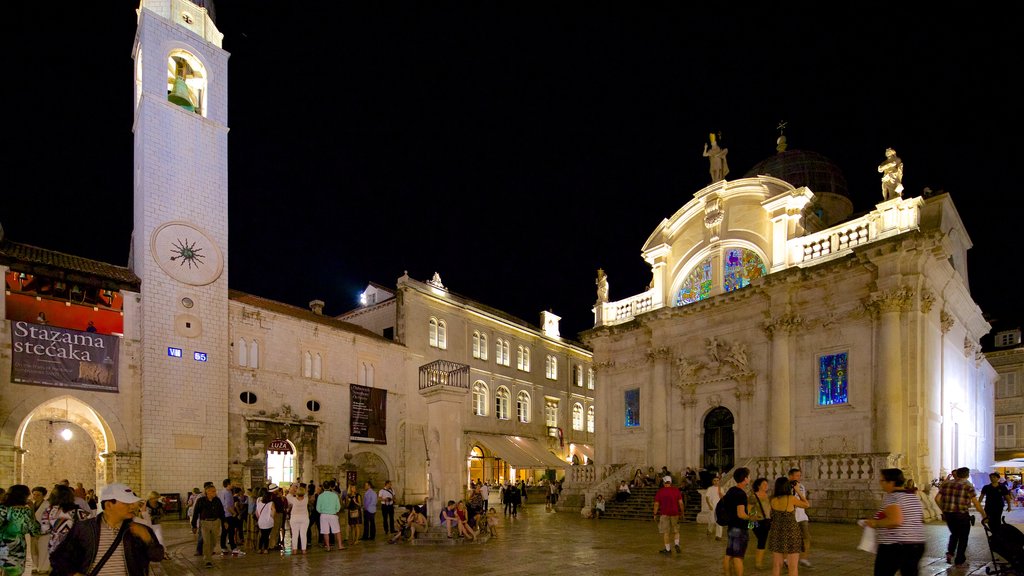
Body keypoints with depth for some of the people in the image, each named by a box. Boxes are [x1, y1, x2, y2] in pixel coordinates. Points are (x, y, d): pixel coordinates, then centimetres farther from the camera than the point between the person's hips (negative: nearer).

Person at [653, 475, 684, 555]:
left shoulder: (660, 491, -2)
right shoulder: (676, 490, 1)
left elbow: (656, 504, -3)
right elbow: (680, 503, 0)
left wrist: (655, 514, 4)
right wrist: (682, 512, 10)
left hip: (664, 514, -2)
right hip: (675, 513, 2)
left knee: (665, 532, 5)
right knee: (676, 530, 20)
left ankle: (668, 550, 6)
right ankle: (677, 544, 2)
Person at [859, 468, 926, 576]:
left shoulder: (891, 497, -14)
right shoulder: (913, 496, 13)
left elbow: (895, 520, -26)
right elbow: (921, 520, 22)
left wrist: (875, 523, -13)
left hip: (894, 546, -9)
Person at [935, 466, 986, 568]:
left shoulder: (946, 483, 9)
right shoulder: (968, 485, -4)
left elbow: (937, 498, 6)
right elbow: (976, 503, -9)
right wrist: (984, 515, -1)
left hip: (948, 514, 4)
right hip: (961, 514, -4)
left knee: (954, 534, 26)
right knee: (963, 537, 12)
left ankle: (950, 553, 10)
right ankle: (959, 561, 17)